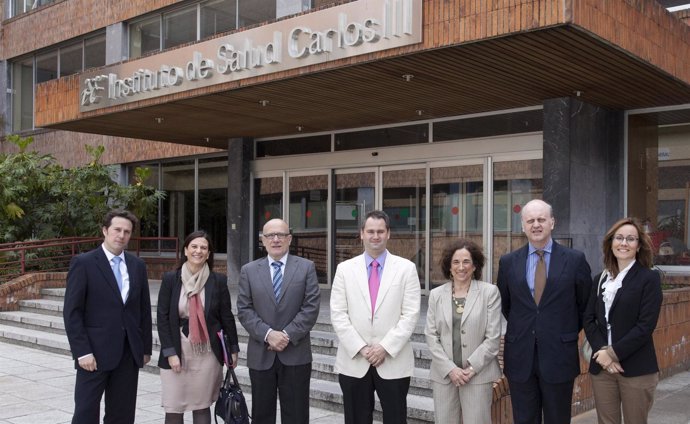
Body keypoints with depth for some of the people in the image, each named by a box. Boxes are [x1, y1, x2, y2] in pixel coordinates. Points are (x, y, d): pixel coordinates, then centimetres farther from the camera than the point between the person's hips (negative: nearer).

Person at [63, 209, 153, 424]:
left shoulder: (137, 265, 10)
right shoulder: (83, 263, -5)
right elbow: (72, 312, -8)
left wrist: (146, 348, 10)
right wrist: (82, 352, -14)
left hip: (129, 353, 5)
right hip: (95, 353, -4)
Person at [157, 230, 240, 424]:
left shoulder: (218, 280, 0)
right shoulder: (170, 279, -1)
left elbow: (227, 316, 5)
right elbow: (162, 317, -2)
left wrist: (233, 348, 7)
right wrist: (170, 352, -8)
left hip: (207, 352, 0)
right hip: (177, 350, 0)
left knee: (202, 406, 8)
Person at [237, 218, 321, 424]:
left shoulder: (306, 267, 2)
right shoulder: (249, 270, 6)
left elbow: (311, 307, -5)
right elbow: (244, 310, 0)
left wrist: (288, 335, -13)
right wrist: (268, 334, -13)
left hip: (295, 354, -1)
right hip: (260, 354, 1)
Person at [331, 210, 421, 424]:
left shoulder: (406, 268, 1)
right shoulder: (345, 269, 4)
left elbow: (410, 314, -5)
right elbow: (338, 315, -1)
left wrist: (386, 347, -13)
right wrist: (360, 348, -10)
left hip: (393, 362, -1)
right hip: (353, 362, 1)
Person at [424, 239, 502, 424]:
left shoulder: (490, 292, 0)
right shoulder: (436, 294, 7)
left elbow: (493, 338, -4)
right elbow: (431, 336, 4)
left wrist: (471, 369, -9)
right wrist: (450, 369, -7)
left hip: (478, 375, -2)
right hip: (444, 375, 2)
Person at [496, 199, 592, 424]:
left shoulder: (575, 259, -2)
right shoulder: (508, 262, 3)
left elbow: (585, 303, 8)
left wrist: (568, 333, 9)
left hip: (559, 356, -1)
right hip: (520, 357, 2)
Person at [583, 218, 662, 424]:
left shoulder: (649, 278, -4)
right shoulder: (600, 279, 11)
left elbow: (646, 326, -12)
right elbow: (588, 319, 6)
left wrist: (614, 353, -14)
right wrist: (602, 352, -9)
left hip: (636, 369, -4)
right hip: (601, 367, 4)